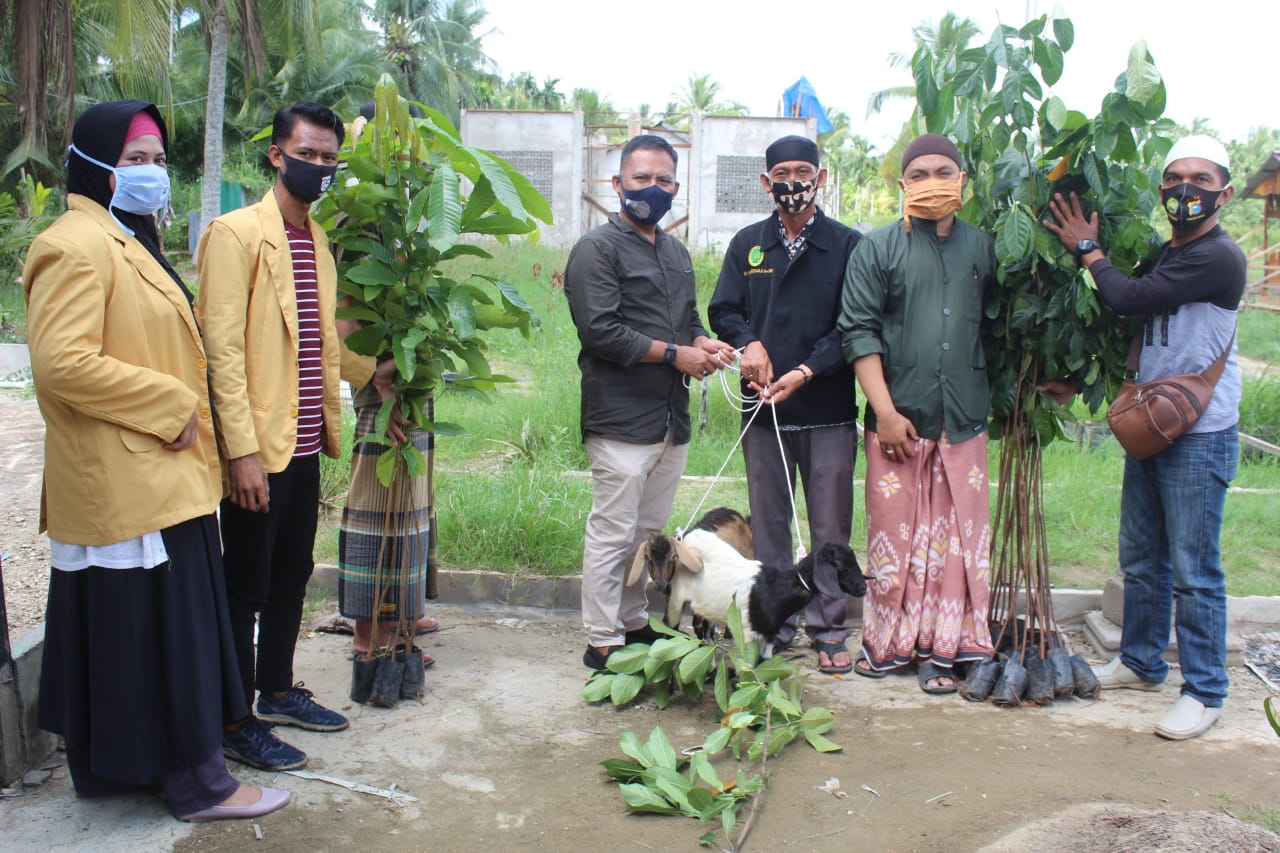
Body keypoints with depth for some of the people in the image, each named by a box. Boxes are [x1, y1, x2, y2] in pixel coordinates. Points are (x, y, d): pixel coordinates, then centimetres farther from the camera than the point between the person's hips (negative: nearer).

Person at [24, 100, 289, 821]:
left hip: (158, 477, 10)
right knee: (156, 627, -2)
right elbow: (62, 363, -25)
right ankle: (198, 781, 7)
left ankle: (109, 762, 27)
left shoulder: (128, 243, 20)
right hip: (126, 486, -10)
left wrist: (184, 408, 14)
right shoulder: (78, 246, -15)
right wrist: (169, 405, -19)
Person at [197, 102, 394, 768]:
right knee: (246, 585, 3)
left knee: (292, 573, 18)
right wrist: (244, 449, -21)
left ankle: (278, 690, 33)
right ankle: (237, 723, 15)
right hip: (259, 446, -8)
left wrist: (370, 370, 17)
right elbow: (222, 347, -17)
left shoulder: (318, 240, 14)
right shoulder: (236, 233, -11)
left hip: (305, 443, 8)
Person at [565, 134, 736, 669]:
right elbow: (601, 330, -16)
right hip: (621, 419, -8)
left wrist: (705, 344, 2)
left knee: (651, 532, 13)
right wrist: (674, 353, -12)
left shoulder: (676, 253, 21)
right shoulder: (598, 249, -5)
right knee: (613, 534, -4)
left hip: (672, 418, 8)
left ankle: (634, 625, 25)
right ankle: (603, 642, 5)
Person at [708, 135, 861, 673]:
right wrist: (748, 343, -11)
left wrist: (807, 371, -16)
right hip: (764, 408, 3)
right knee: (768, 522, 9)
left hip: (828, 410, -2)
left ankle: (828, 629, 14)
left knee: (830, 526, 3)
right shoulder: (747, 244, 11)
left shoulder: (848, 245, 0)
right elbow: (722, 310, 10)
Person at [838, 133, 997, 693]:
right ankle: (886, 641, 20)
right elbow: (859, 330, -4)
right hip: (898, 419, -2)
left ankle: (940, 648, 17)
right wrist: (885, 410, -11)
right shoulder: (878, 248, 1)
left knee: (957, 537, 5)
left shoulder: (983, 248, 9)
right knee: (893, 535, 6)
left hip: (963, 421, 2)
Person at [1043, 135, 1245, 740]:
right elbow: (1128, 330, 20)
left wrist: (1087, 248, -6)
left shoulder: (1217, 257, -16)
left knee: (1194, 570, -3)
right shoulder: (1162, 254, 12)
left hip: (1199, 436, -9)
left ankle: (1204, 692, 9)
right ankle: (1141, 662, 32)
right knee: (1141, 557, 17)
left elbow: (1127, 299, -22)